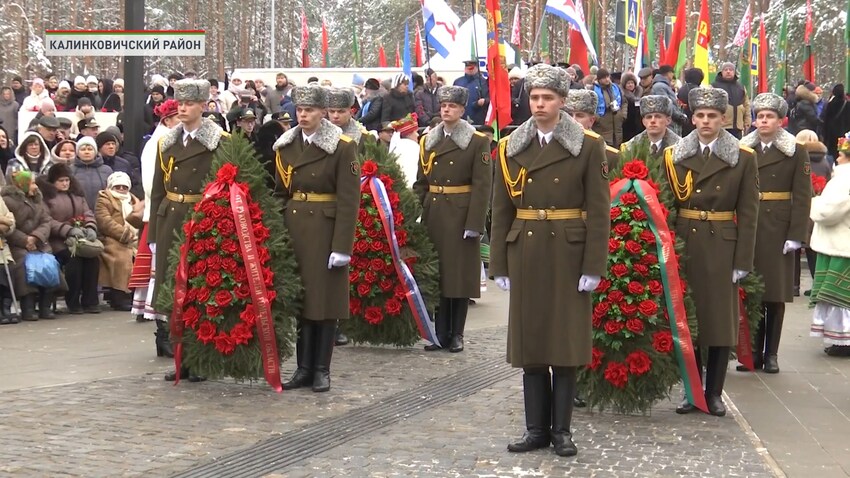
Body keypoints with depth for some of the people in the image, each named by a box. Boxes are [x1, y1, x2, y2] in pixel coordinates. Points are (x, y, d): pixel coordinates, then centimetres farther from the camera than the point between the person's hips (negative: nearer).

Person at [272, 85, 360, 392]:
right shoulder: (286, 146, 9)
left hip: (325, 231, -5)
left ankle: (322, 370, 10)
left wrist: (342, 247, -15)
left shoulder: (342, 147, -6)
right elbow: (280, 193, 13)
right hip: (293, 228, 5)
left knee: (325, 298, 1)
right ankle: (304, 368, 14)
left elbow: (349, 201, -10)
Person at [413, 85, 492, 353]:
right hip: (433, 215, 4)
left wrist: (474, 224, -15)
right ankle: (440, 333, 13)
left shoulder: (478, 141, -3)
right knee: (436, 274, 5)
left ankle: (456, 334, 10)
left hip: (461, 216, -4)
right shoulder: (428, 140, 11)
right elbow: (420, 183, 12)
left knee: (460, 275, 2)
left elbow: (482, 185, -8)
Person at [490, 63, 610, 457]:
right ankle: (536, 428, 14)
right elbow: (501, 211, 7)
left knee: (566, 342, 2)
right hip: (525, 254, 3)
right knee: (529, 340, 6)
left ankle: (561, 429, 11)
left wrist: (594, 266, -10)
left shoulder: (588, 145, -3)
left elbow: (598, 211, -5)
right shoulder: (510, 147, 6)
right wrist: (499, 265, 3)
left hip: (568, 253, -3)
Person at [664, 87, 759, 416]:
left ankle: (714, 393, 11)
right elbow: (666, 207, 6)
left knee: (721, 318, 2)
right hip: (684, 245, 2)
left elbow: (748, 213, -1)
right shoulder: (673, 155, 6)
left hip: (723, 248, -1)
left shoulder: (743, 158, 1)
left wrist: (743, 261, -6)